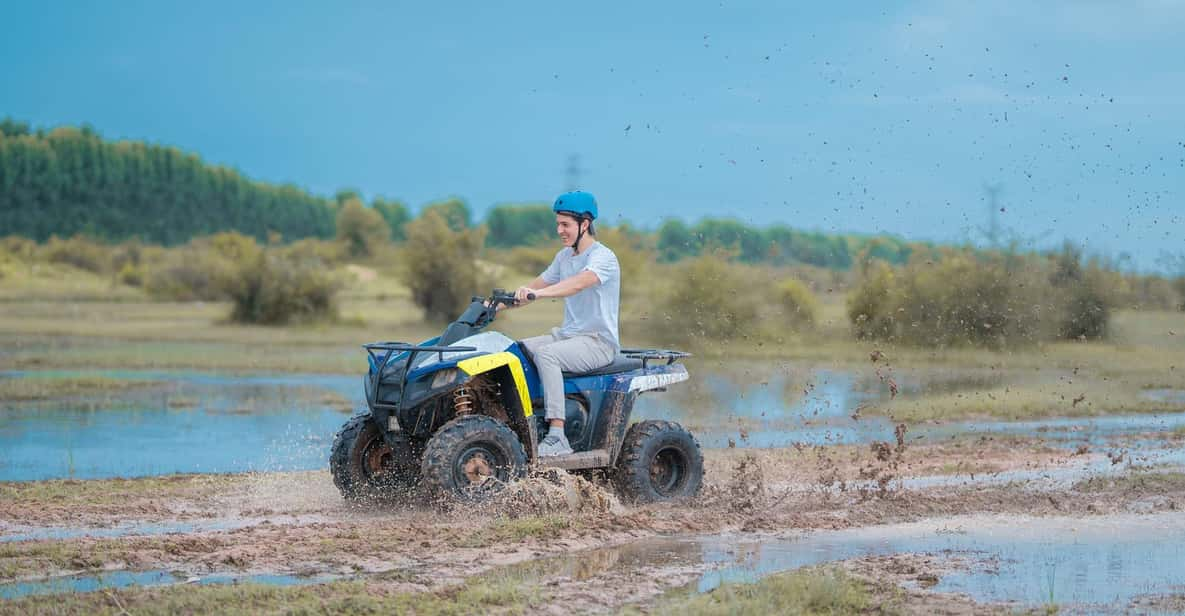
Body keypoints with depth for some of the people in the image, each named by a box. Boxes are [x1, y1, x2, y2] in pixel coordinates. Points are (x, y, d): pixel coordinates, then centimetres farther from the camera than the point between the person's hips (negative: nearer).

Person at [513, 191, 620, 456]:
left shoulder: (603, 257, -13)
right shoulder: (565, 256, 15)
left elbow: (579, 283, -32)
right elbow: (537, 285, 19)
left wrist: (537, 293, -47)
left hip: (598, 342, -9)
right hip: (567, 334, 9)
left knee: (545, 354, -33)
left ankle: (557, 436, -37)